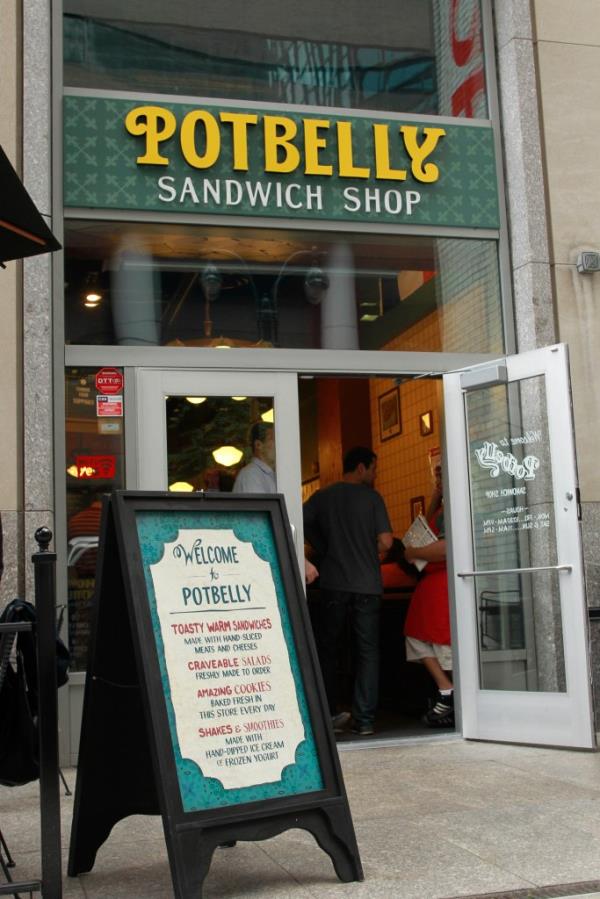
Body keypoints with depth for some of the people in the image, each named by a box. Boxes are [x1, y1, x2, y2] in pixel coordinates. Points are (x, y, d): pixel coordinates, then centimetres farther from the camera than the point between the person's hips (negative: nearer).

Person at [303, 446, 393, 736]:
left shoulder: (322, 497, 5)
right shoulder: (372, 497, -3)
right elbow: (385, 542, -9)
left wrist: (325, 550, 6)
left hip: (334, 584, 2)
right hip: (366, 584, -2)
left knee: (329, 649, 14)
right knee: (367, 652, 5)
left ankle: (329, 714, 16)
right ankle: (364, 719, 3)